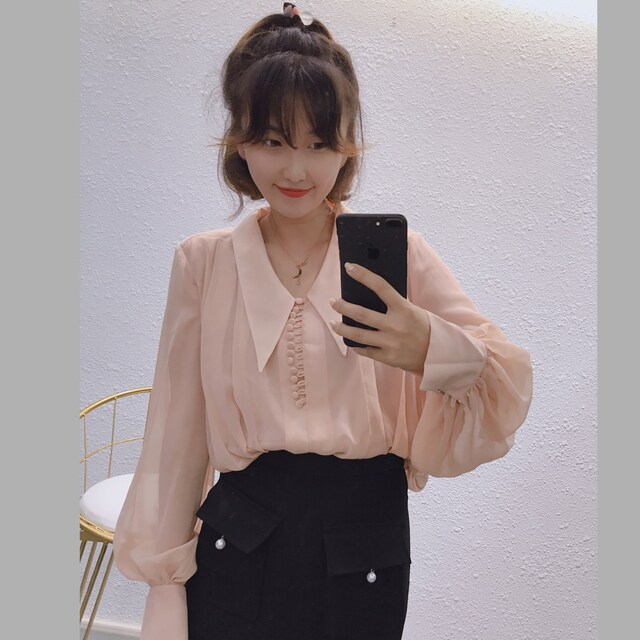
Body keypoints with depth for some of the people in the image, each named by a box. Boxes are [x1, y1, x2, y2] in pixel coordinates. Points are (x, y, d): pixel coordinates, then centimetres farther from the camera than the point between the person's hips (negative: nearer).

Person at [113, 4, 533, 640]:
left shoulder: (393, 251, -3)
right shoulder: (203, 262, 0)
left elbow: (510, 383, -10)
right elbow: (177, 429, 3)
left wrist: (433, 349, -31)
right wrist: (164, 568, 6)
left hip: (365, 545, 0)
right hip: (239, 541, 1)